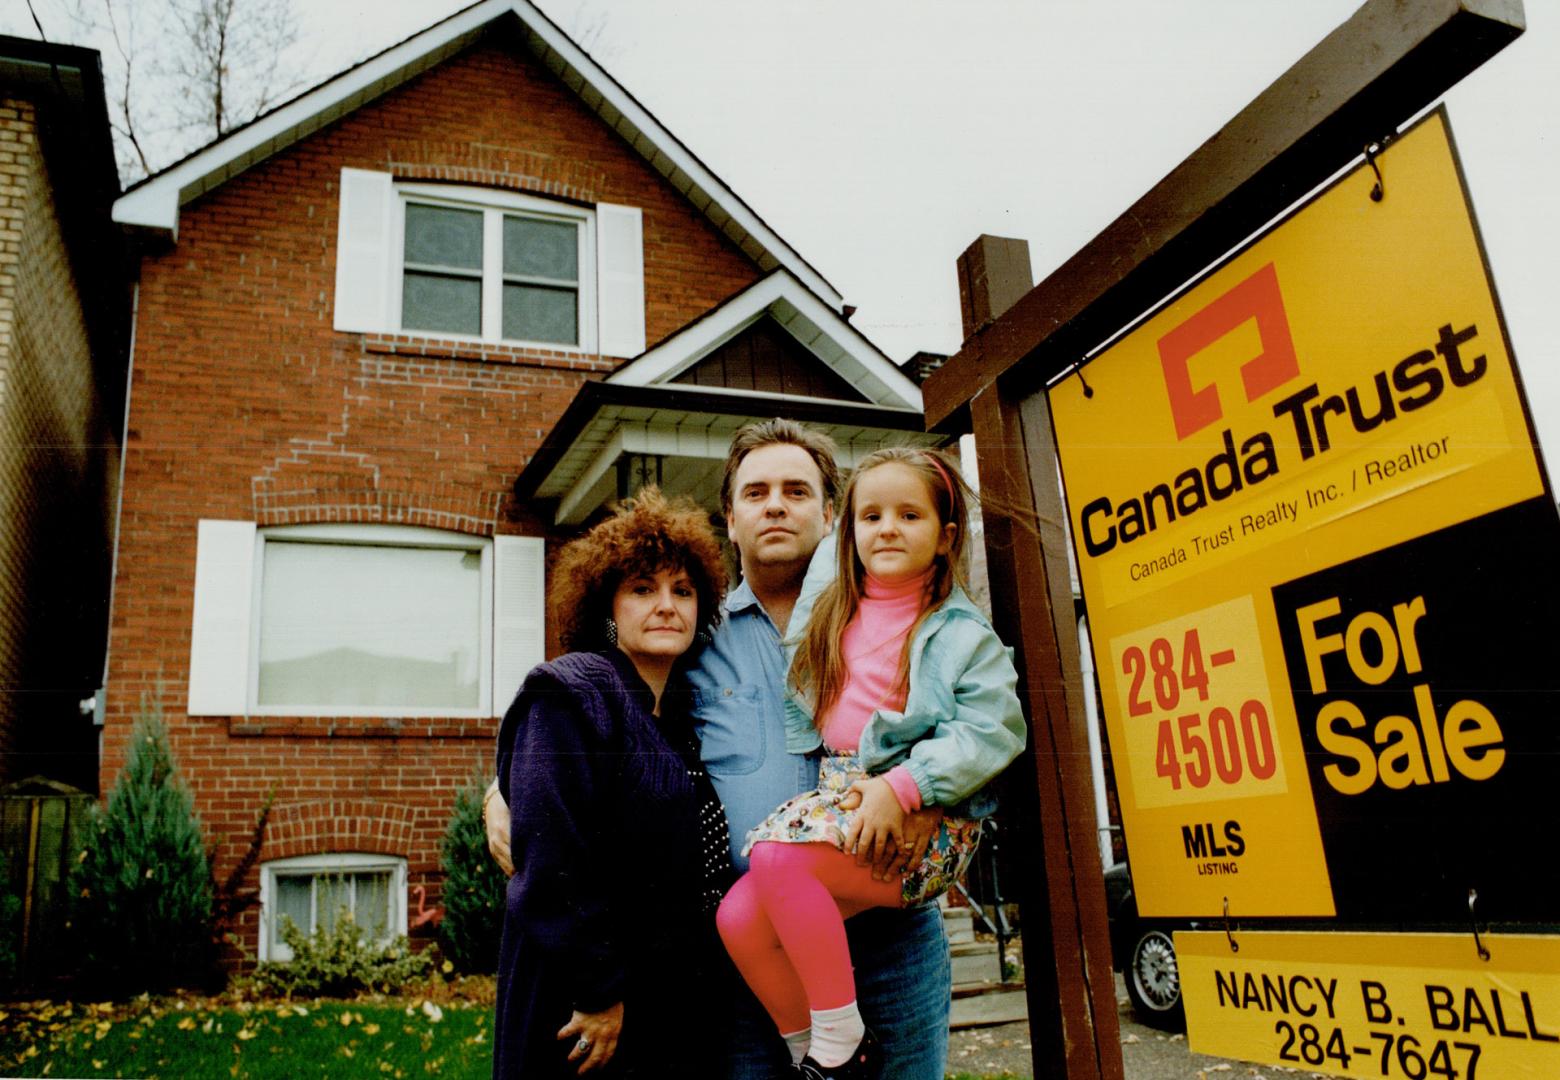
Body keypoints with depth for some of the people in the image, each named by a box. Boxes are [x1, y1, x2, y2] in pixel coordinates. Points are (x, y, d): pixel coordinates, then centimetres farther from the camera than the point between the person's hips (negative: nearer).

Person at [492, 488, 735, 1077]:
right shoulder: (569, 696, -13)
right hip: (579, 1007, -7)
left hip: (676, 1001, 7)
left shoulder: (681, 709, 9)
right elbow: (551, 862, -21)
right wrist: (598, 994, -20)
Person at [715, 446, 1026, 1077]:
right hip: (839, 797, 6)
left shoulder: (962, 634, 0)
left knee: (778, 857, -28)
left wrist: (900, 786, -20)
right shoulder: (825, 616, 17)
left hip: (925, 818, -5)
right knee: (738, 918, -15)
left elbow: (993, 731, -11)